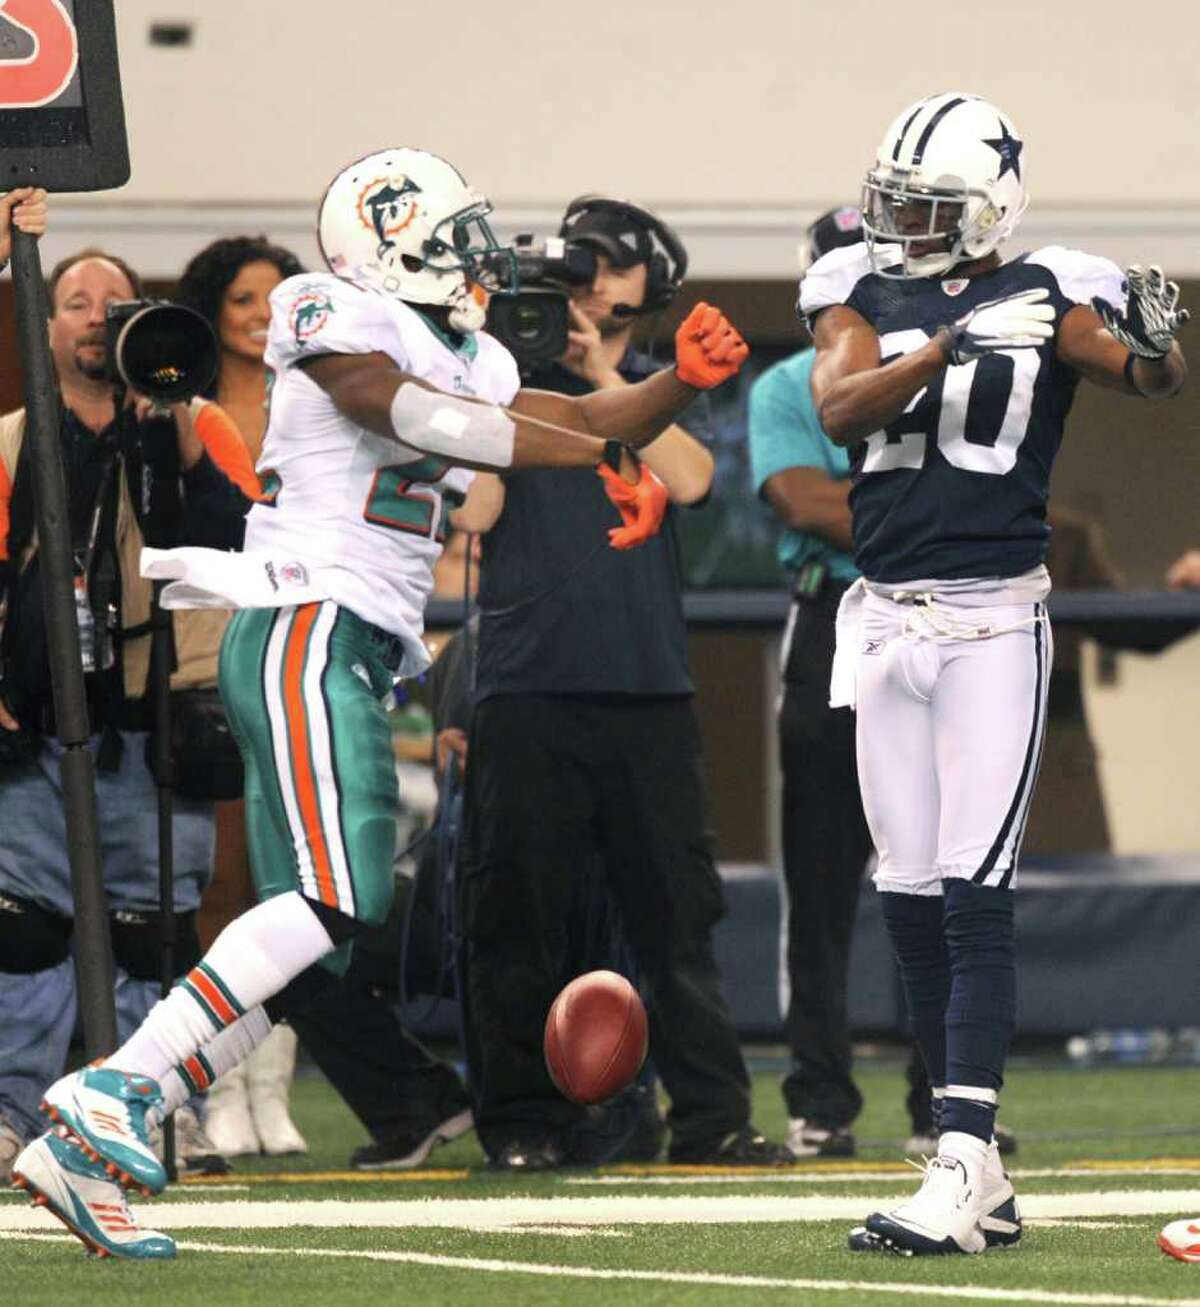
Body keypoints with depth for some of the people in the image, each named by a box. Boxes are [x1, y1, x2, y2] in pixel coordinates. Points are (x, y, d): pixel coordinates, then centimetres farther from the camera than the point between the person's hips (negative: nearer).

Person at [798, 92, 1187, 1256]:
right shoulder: (862, 296, 7)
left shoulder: (1042, 300, -2)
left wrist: (1151, 347, -39)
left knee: (974, 897, -13)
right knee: (910, 902, 7)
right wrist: (944, 345, -24)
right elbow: (838, 410, -10)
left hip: (992, 624, -5)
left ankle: (959, 1171, -19)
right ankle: (975, 1176, 14)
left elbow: (1151, 378, -16)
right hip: (886, 623, 5)